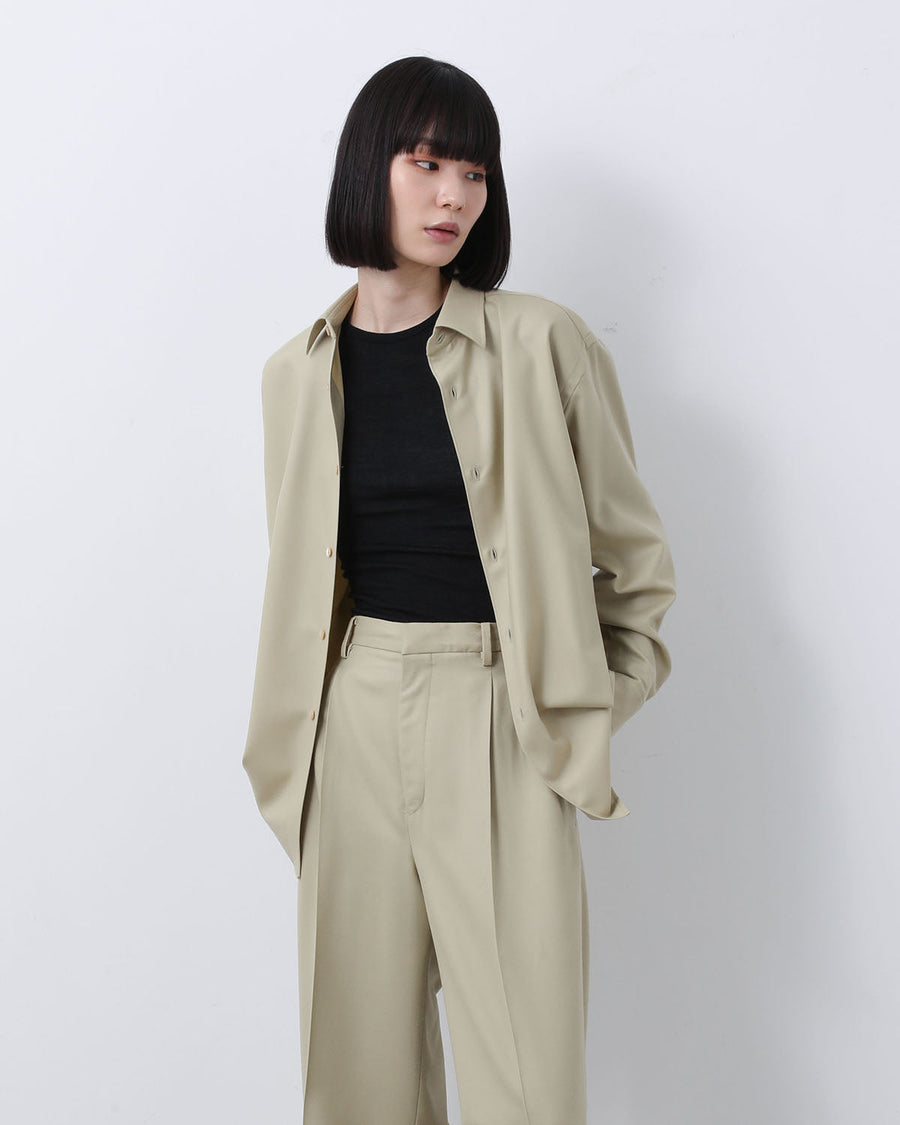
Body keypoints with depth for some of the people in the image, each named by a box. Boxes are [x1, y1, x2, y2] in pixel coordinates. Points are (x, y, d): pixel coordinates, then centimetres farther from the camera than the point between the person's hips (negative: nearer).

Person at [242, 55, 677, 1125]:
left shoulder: (543, 343, -2)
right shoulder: (298, 372, 8)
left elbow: (634, 555, 6)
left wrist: (595, 704, 1)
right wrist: (289, 744, 13)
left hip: (499, 726, -3)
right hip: (353, 724, 3)